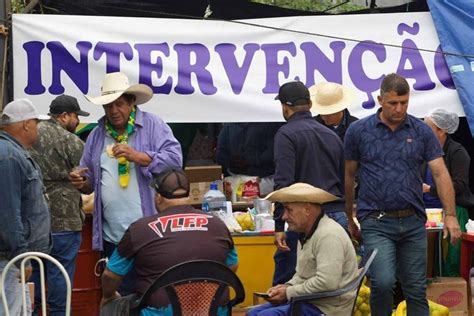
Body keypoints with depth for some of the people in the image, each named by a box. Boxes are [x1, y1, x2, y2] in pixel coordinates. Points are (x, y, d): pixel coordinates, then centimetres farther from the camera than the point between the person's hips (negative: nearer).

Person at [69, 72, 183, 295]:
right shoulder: (97, 134, 14)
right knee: (123, 296, 10)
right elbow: (91, 183, 18)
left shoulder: (152, 125, 1)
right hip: (112, 236, 4)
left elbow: (174, 159, -11)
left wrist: (136, 156, -20)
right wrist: (81, 182, -5)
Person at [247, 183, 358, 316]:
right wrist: (287, 286, 2)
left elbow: (327, 283, -28)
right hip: (310, 302, 10)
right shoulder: (306, 234, 13)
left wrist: (289, 293, -17)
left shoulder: (328, 235, -19)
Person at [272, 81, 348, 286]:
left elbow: (284, 183, -14)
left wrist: (279, 226, -15)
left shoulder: (286, 134, -4)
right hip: (338, 216, 7)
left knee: (283, 284, 1)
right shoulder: (332, 135, 19)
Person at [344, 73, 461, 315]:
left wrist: (450, 215, -13)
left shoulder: (422, 132, 3)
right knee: (383, 282, -18)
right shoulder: (358, 131, -1)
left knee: (416, 290, 6)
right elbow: (349, 177, 8)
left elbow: (440, 172, -2)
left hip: (413, 222, 2)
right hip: (376, 222, -2)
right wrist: (349, 218, 12)